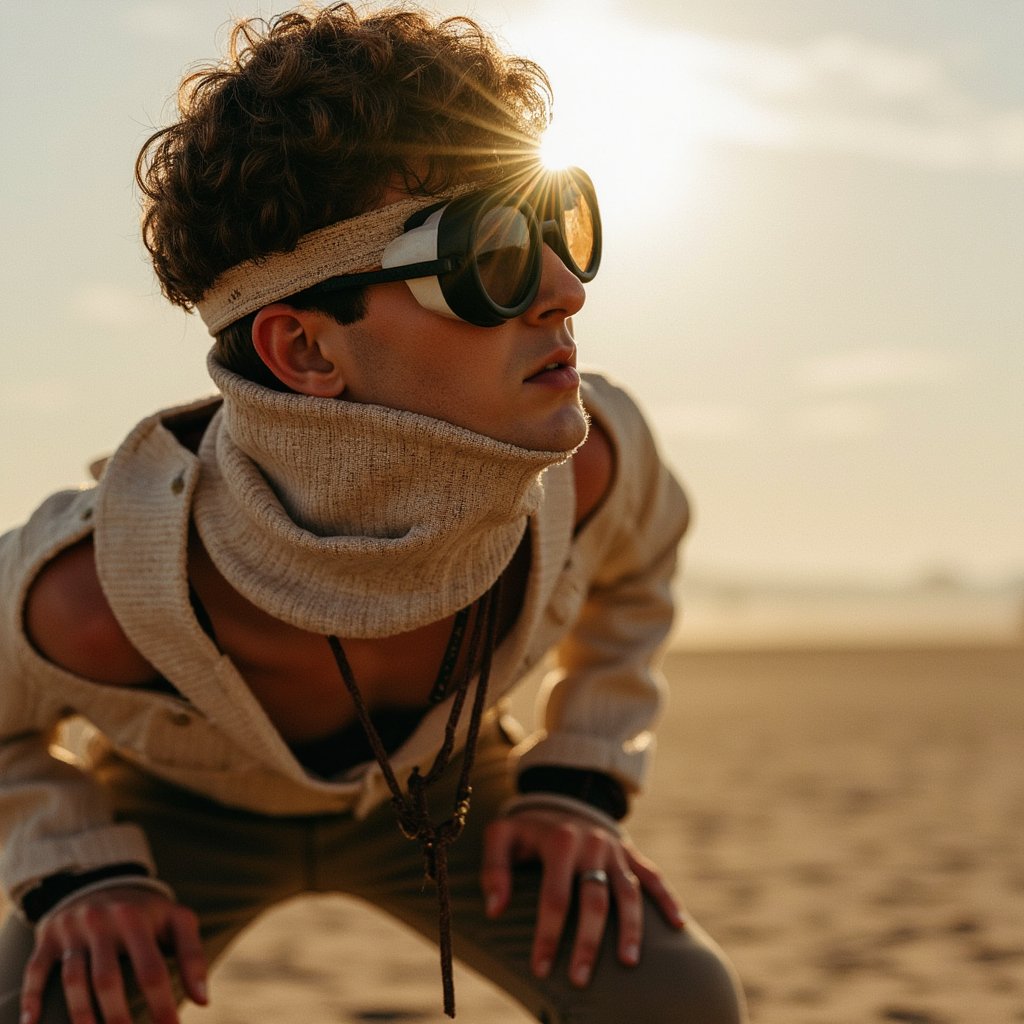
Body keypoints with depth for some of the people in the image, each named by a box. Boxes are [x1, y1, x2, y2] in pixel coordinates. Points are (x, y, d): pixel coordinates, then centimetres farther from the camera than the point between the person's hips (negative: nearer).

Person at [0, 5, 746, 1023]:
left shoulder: (585, 458, -32)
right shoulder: (105, 593, -41)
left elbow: (634, 562, -4)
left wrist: (577, 781, -9)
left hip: (443, 786, 2)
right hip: (184, 803, -1)